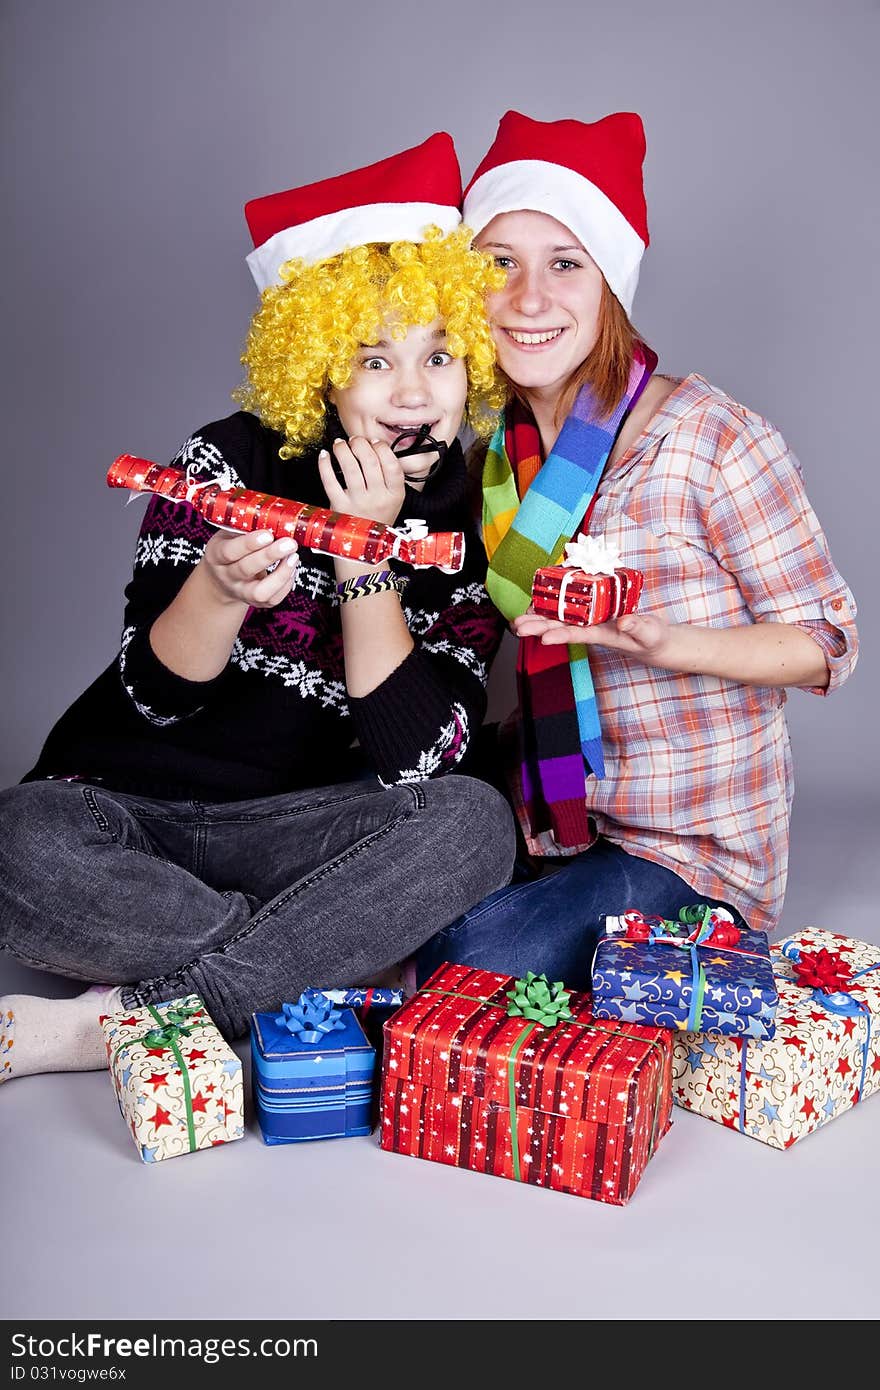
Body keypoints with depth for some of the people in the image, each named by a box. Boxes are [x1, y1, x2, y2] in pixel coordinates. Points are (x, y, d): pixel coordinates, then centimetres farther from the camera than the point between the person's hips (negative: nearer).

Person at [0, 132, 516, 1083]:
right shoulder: (231, 460, -7)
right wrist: (221, 587, -33)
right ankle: (343, 973, -19)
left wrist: (365, 550, -22)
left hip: (293, 830, 1)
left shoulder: (474, 523, -4)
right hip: (125, 804, -1)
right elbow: (154, 696, -11)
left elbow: (413, 760, -15)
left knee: (471, 822, -28)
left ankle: (118, 1020, -25)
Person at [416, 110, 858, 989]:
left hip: (691, 850, -5)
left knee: (462, 973, -20)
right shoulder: (487, 452, 4)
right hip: (545, 832, 5)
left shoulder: (708, 438, -14)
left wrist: (666, 643, -26)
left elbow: (829, 643, -9)